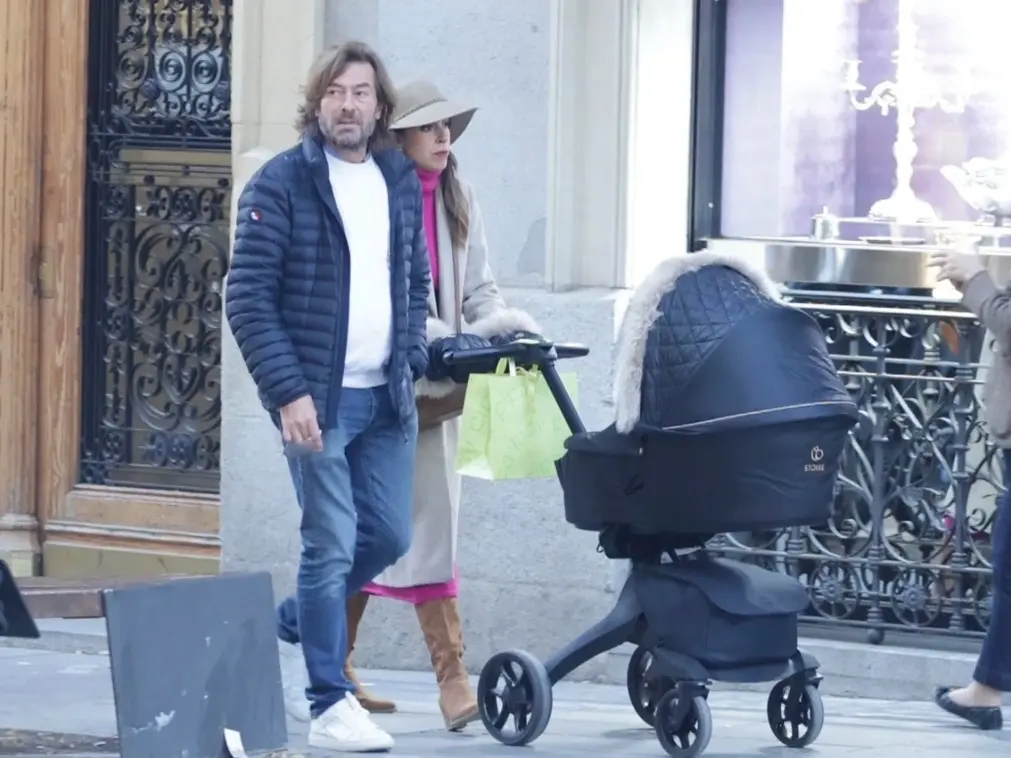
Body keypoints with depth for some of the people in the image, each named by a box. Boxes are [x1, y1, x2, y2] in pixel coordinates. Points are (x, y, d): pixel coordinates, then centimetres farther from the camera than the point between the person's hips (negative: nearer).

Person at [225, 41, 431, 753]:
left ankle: (299, 619, 33)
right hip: (318, 399, -6)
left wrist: (411, 361, 6)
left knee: (390, 535, 8)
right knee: (331, 546, -6)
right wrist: (289, 393, -15)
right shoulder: (281, 184, -6)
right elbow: (248, 298, -9)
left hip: (387, 398, 6)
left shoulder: (400, 182, 11)